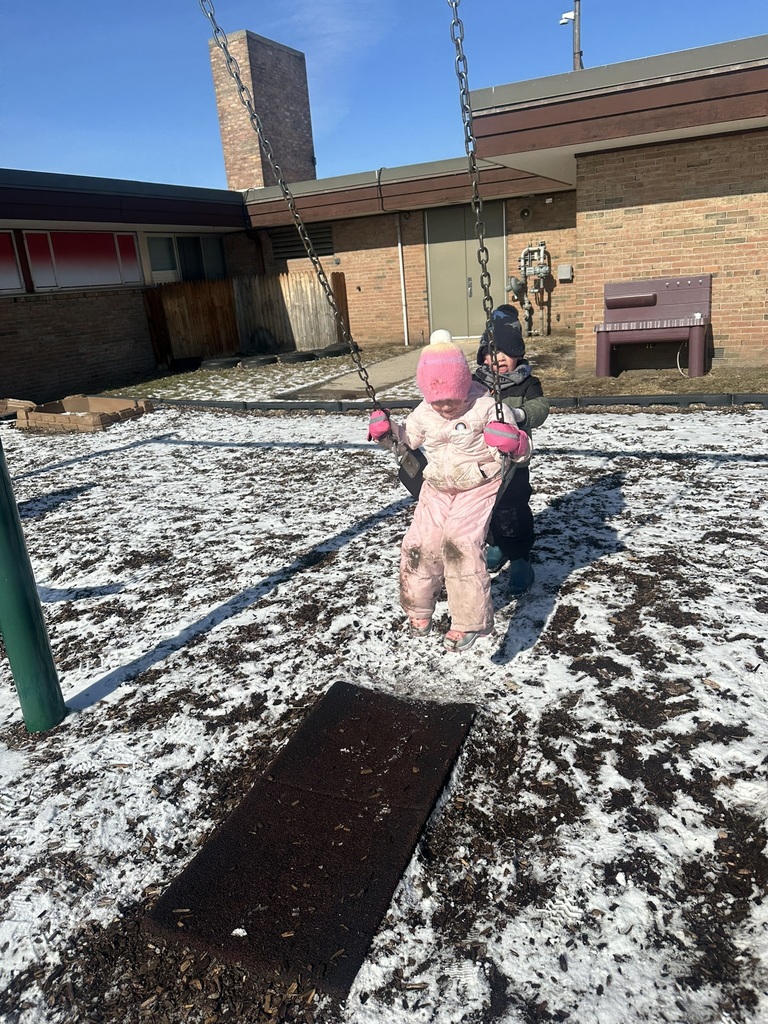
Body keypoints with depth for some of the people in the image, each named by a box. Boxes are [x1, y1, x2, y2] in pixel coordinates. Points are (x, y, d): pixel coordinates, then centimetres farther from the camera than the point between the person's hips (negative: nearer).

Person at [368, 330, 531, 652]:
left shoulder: (485, 407, -17)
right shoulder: (424, 412, -2)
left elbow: (521, 452, -13)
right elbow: (407, 438, 18)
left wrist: (514, 443, -37)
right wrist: (386, 430, -2)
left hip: (478, 487, -5)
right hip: (438, 489, 5)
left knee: (460, 543, -24)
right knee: (420, 545, -1)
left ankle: (470, 620, -11)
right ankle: (418, 609, 26)